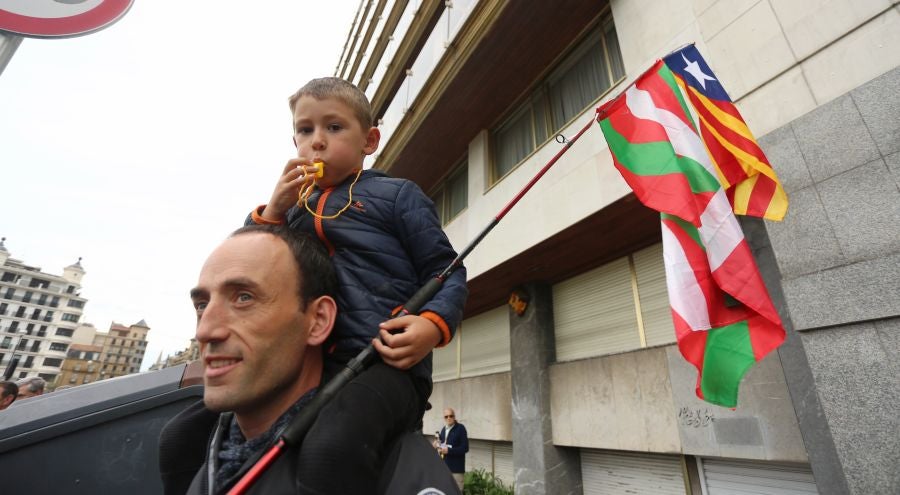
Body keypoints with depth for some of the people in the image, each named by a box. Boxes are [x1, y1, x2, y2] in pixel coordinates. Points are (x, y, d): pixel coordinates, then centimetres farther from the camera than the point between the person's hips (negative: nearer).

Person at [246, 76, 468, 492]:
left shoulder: (396, 195, 3)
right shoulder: (293, 207, 17)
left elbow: (447, 272, 0)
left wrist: (433, 324, -20)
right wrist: (272, 211, -1)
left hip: (384, 363, -6)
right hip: (304, 366, 6)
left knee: (332, 452, -36)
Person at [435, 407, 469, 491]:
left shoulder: (461, 428, -8)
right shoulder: (443, 429, 12)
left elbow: (465, 448, -13)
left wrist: (448, 450, -19)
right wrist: (437, 446, -2)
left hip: (456, 468, -6)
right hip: (444, 467, 6)